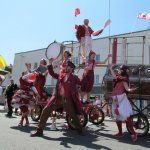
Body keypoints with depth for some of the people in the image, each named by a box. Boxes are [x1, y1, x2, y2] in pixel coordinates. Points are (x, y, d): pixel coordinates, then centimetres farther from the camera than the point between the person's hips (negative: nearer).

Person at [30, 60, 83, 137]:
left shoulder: (74, 77, 3)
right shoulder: (60, 75, 13)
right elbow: (52, 73, 23)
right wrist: (50, 65, 12)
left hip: (68, 100, -3)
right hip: (57, 98, 3)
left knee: (74, 115, 8)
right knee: (45, 111, -4)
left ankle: (80, 130, 32)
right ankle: (39, 131, 5)